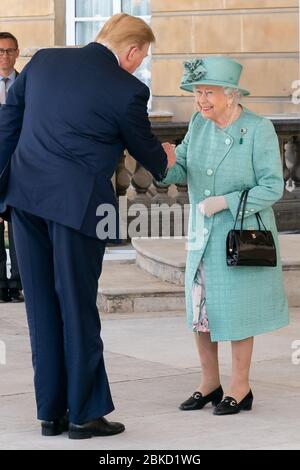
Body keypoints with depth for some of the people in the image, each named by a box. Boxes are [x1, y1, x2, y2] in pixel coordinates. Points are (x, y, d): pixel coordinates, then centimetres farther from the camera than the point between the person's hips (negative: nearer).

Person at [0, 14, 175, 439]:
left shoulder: (42, 61, 8)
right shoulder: (128, 90, -7)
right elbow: (144, 149, 9)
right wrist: (165, 161, 31)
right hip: (77, 204, -5)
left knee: (42, 307, 11)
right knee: (78, 307, 4)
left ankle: (52, 412, 17)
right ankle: (85, 414, 12)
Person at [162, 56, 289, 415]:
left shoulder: (258, 129, -15)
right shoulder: (199, 124, 1)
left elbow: (272, 187, -16)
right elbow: (180, 171, -3)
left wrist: (224, 203, -22)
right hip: (203, 235, 5)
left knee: (236, 309, 3)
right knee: (200, 308, 9)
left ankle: (240, 387, 16)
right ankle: (209, 384, 23)